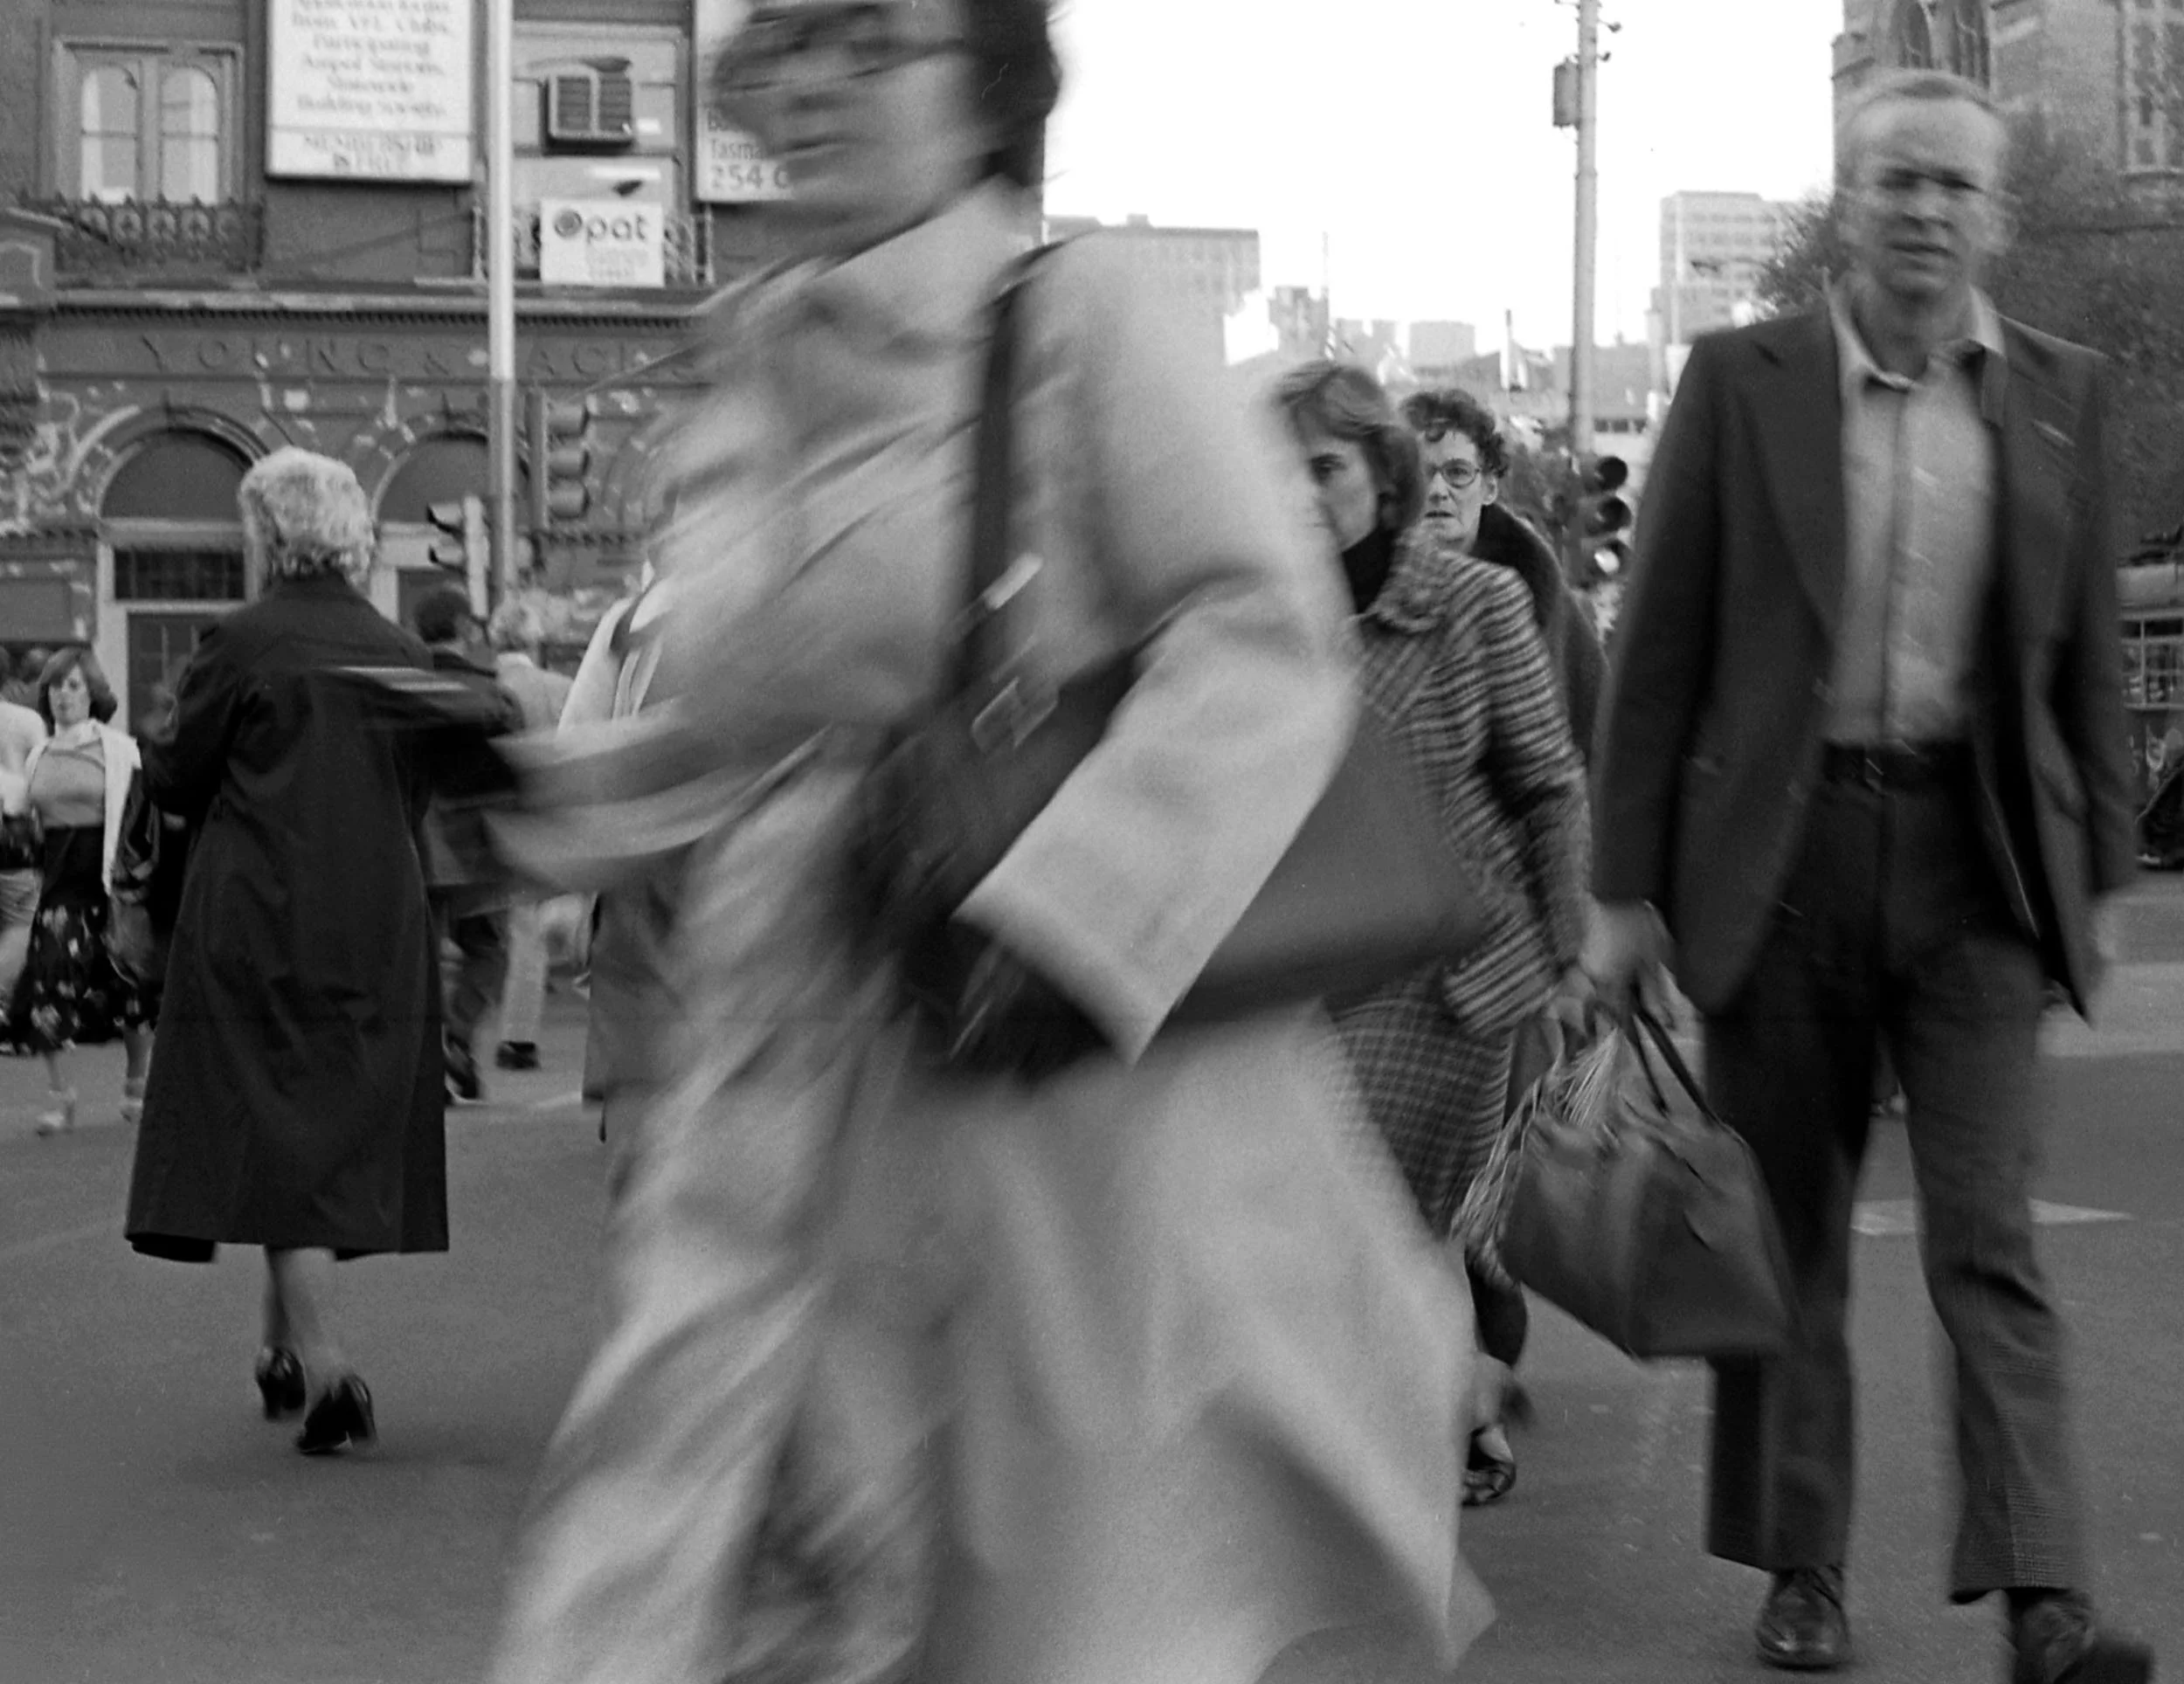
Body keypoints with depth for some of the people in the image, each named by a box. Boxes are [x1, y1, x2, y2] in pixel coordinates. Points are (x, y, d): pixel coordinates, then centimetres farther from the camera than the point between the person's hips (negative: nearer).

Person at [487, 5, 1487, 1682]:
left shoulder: (1077, 315, -6)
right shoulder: (754, 371, 11)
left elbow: (1265, 637, -14)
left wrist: (1056, 902, -22)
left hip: (1079, 1057, -5)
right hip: (794, 1087, 5)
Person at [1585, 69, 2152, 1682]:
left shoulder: (2062, 396, 7)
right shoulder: (1743, 383, 1)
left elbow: (2087, 653, 11)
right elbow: (1661, 647, 1)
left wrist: (2099, 872, 9)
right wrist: (1628, 884, -1)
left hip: (1976, 859, 1)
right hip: (1782, 849, 0)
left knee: (1989, 1235, -5)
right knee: (1789, 1237, 8)